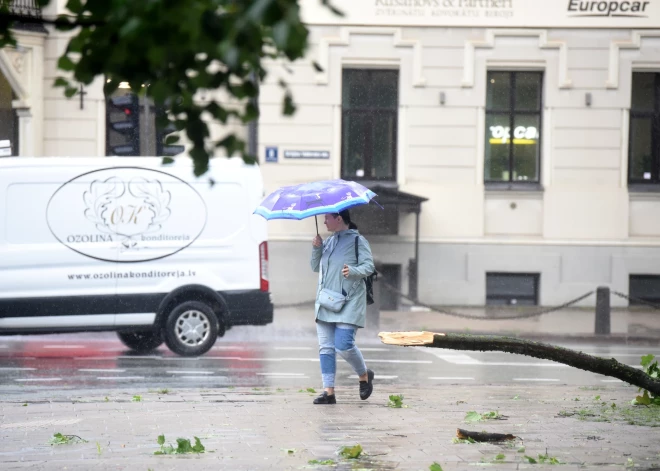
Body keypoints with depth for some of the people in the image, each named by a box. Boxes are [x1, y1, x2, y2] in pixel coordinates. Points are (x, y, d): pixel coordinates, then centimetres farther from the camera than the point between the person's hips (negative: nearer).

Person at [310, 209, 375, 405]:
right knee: (326, 347, 1)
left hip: (348, 302, -7)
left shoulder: (358, 241, -3)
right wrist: (316, 249, 3)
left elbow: (369, 266, -11)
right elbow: (316, 267, 19)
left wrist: (353, 271, -29)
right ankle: (329, 392, 1)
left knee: (343, 345, -15)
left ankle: (364, 375, 12)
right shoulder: (329, 241, 18)